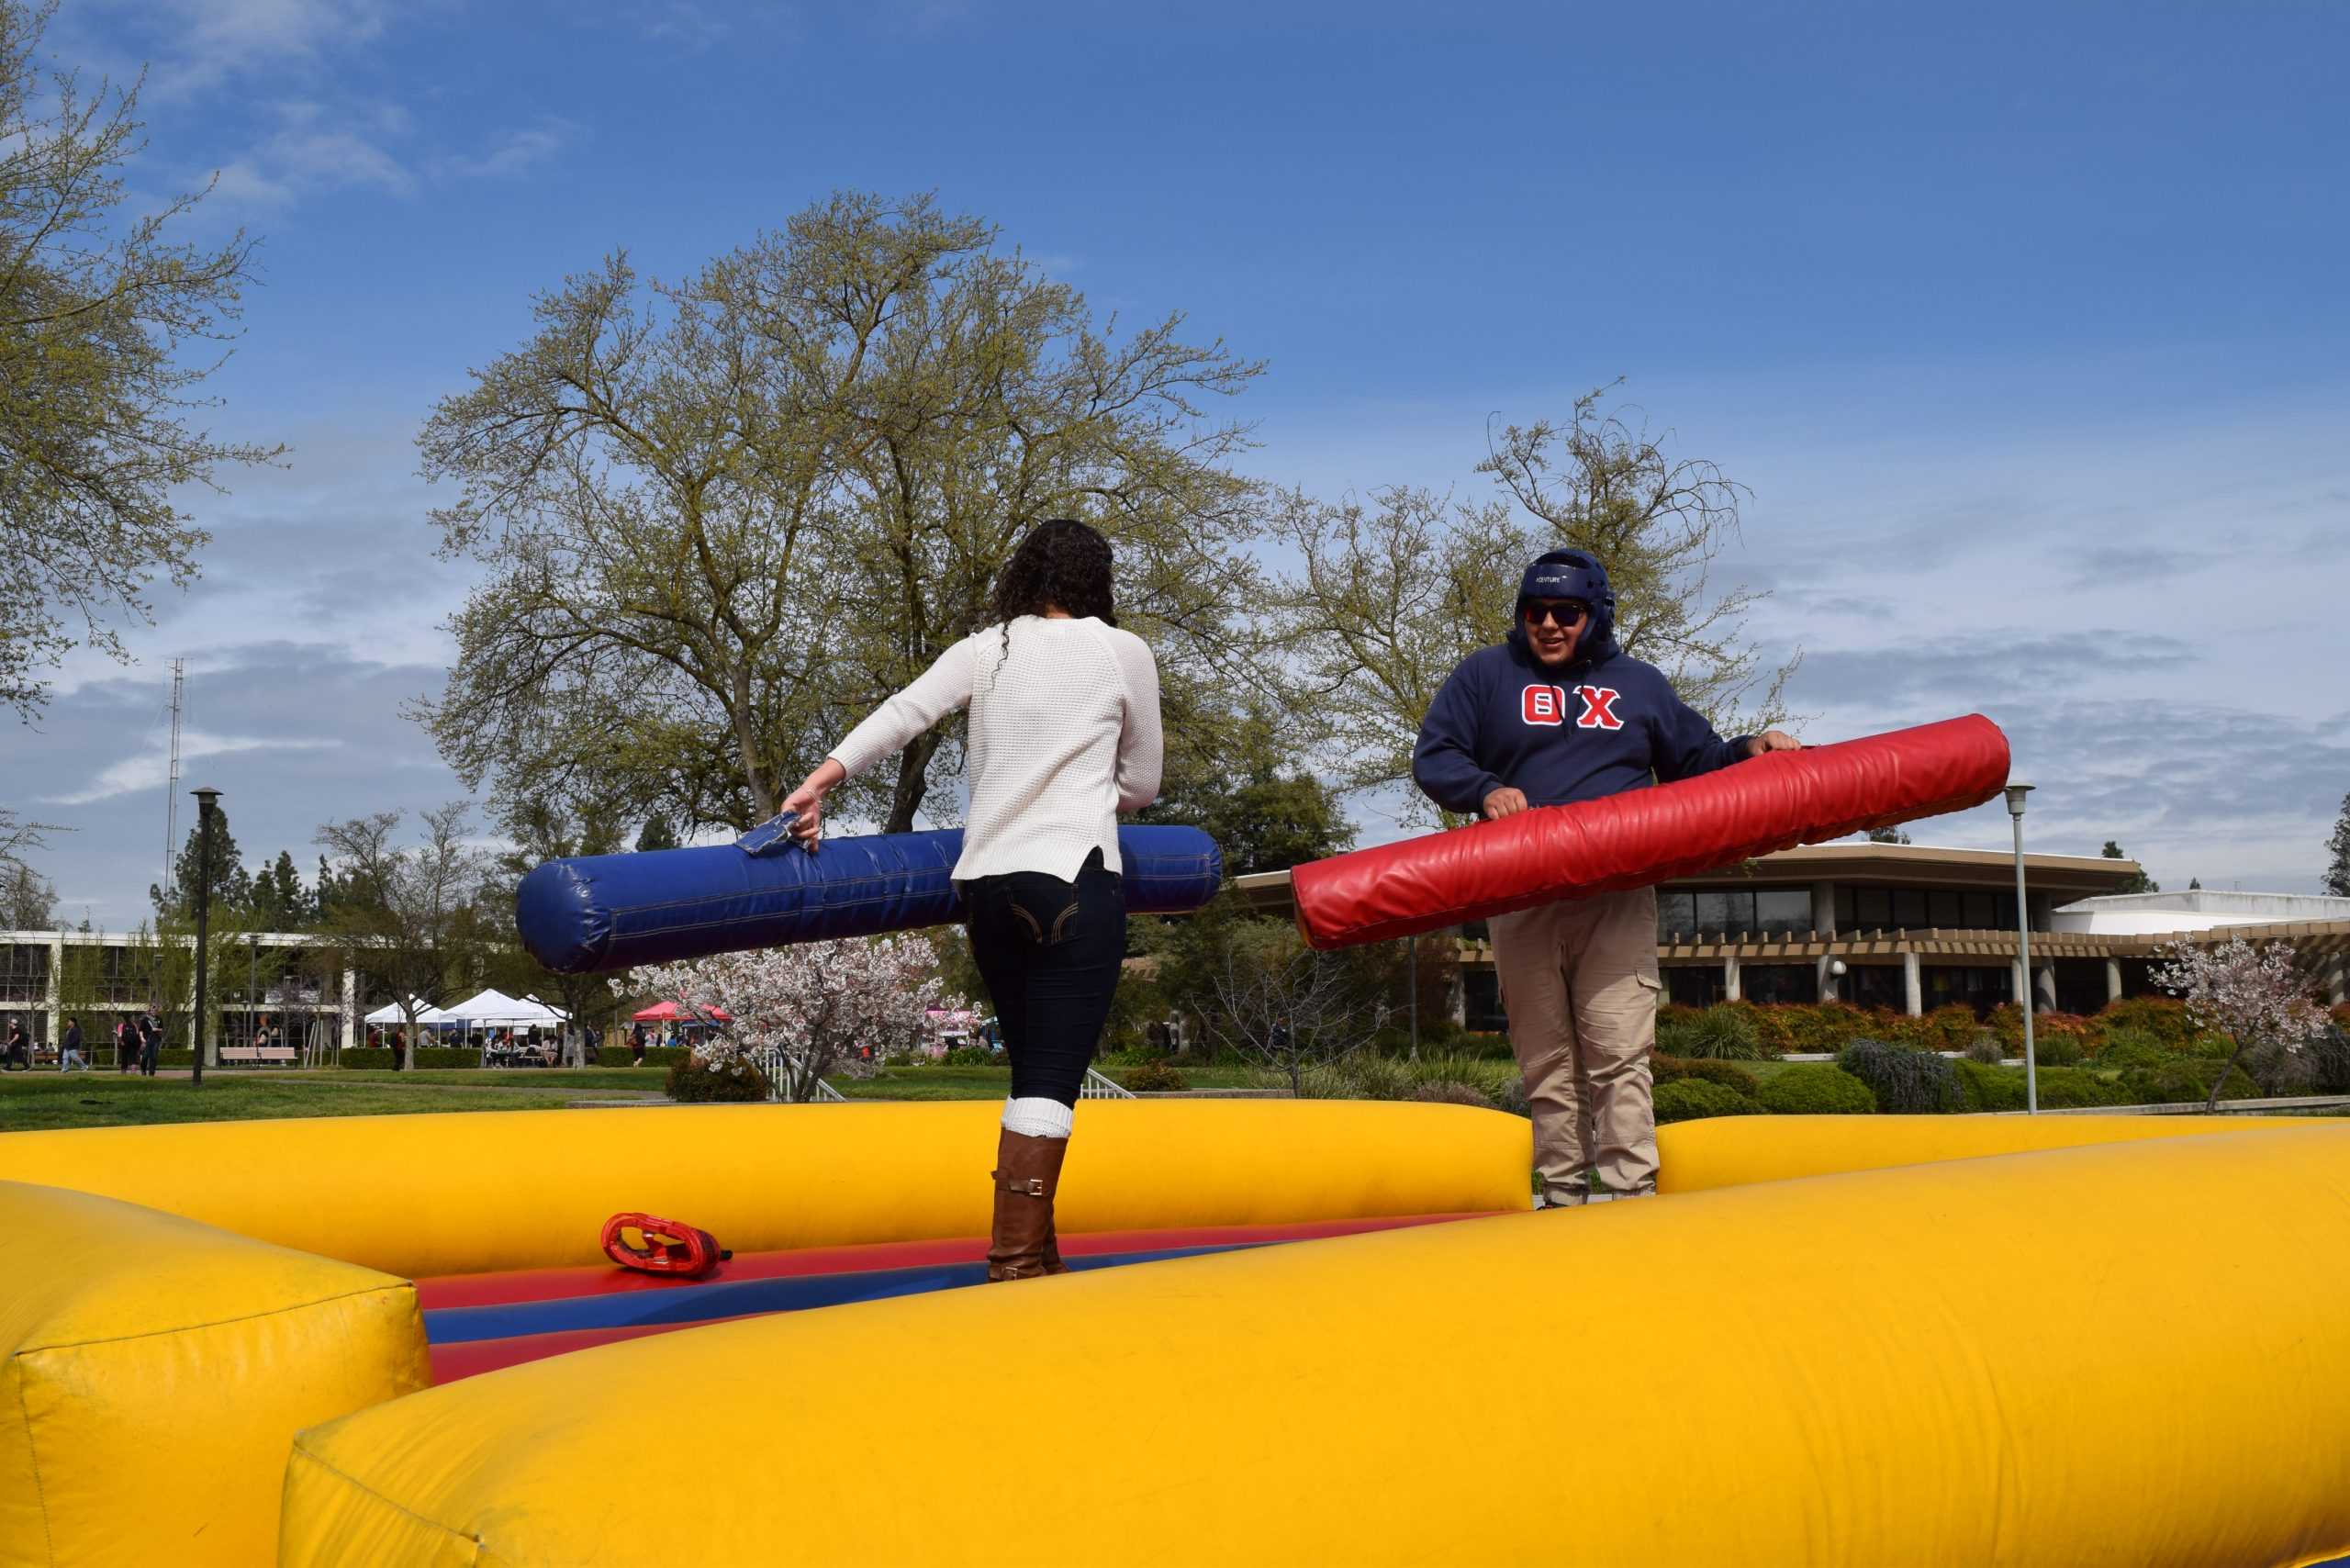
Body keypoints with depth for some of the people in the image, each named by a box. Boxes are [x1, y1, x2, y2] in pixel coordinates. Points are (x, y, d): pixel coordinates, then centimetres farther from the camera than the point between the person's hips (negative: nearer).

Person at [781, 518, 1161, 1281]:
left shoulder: (984, 649, 11)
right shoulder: (1124, 652, 5)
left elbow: (904, 710, -6)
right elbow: (1141, 784, 13)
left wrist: (826, 775, -14)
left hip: (986, 882, 5)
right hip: (1075, 880, -4)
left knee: (1035, 1074, 15)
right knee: (1052, 1080, -7)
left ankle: (1039, 1259, 20)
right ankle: (1013, 1267, -14)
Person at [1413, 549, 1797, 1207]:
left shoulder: (1640, 683, 18)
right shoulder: (1486, 675, 12)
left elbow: (1697, 761, 24)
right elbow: (1431, 756, 6)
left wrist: (1750, 751, 3)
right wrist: (1485, 790, -13)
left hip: (1616, 901, 0)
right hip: (1521, 900, 0)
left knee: (1619, 1059, -10)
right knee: (1545, 1065, 2)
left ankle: (1631, 1196, -11)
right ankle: (1561, 1198, 8)